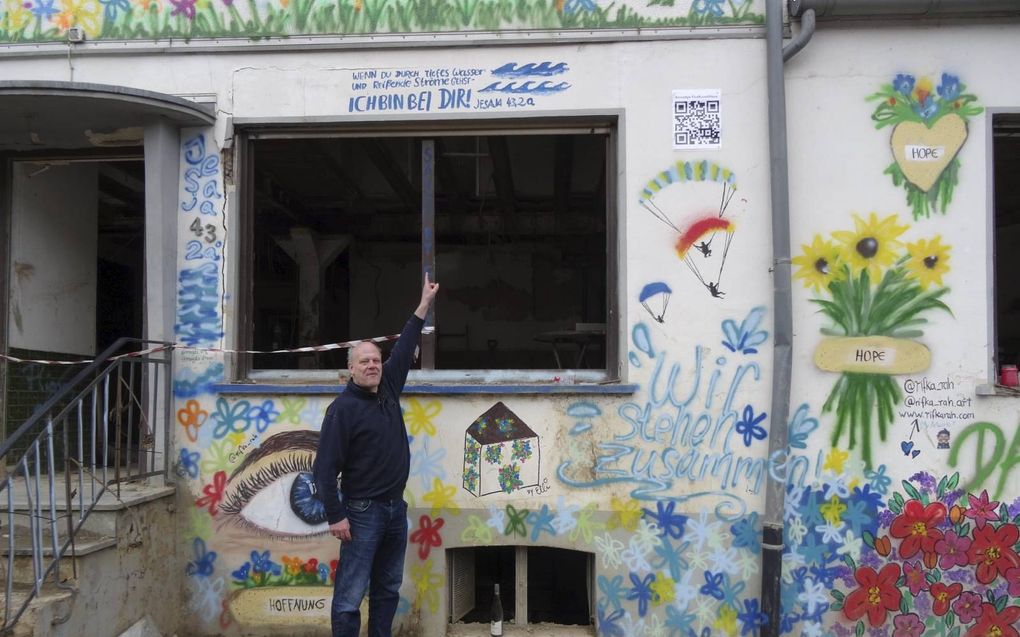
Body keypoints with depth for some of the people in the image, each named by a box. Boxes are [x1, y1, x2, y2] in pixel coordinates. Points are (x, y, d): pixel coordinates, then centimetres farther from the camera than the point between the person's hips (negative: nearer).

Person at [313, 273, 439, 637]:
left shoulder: (388, 390, 8)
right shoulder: (343, 408, -12)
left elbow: (404, 349, 16)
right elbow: (325, 467, -14)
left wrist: (425, 304, 18)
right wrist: (335, 516, -19)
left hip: (395, 507, 8)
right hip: (363, 511, -7)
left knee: (387, 590, 14)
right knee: (351, 595, -5)